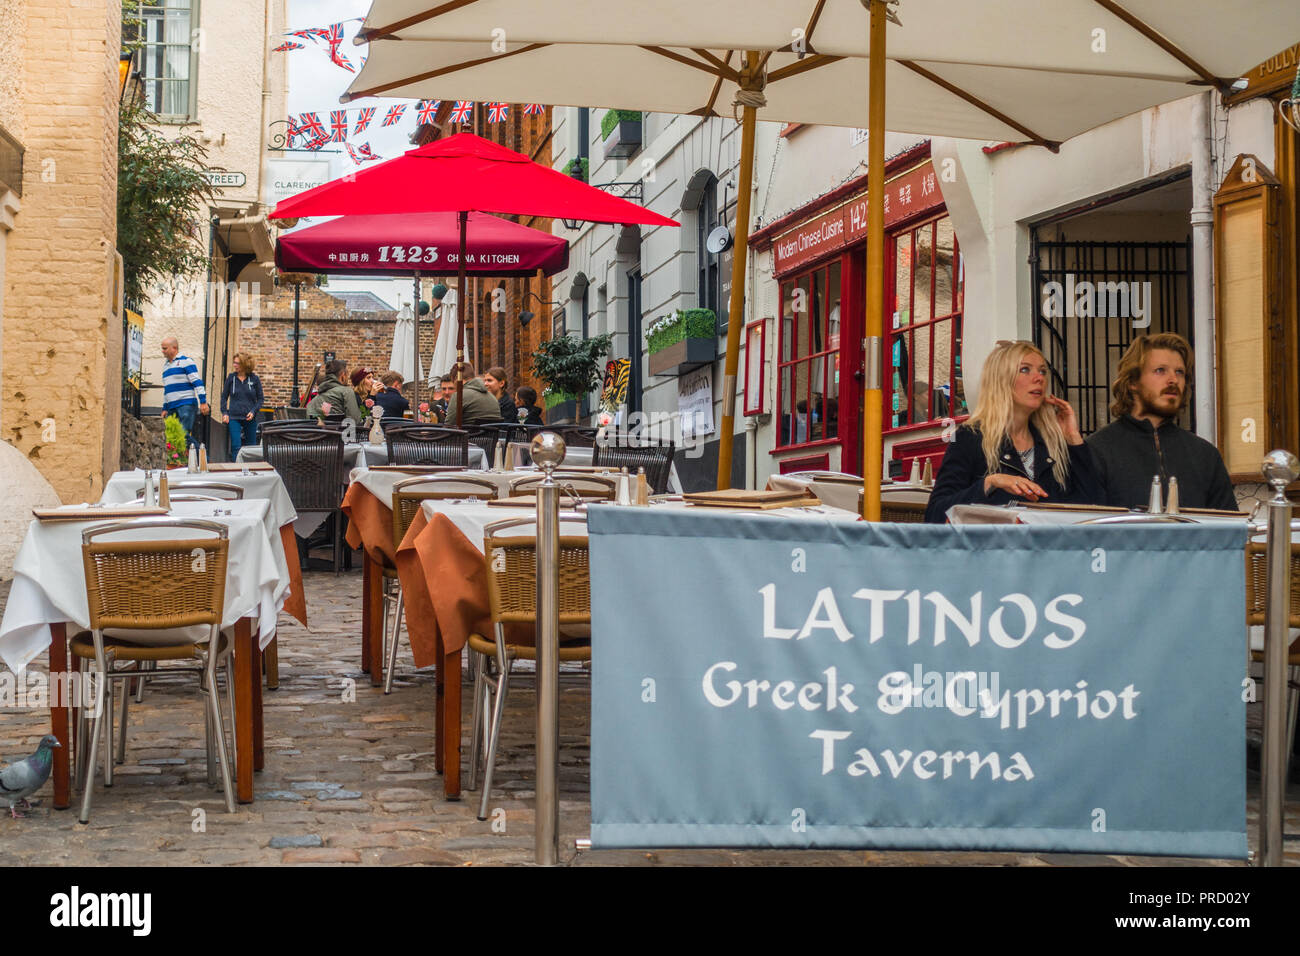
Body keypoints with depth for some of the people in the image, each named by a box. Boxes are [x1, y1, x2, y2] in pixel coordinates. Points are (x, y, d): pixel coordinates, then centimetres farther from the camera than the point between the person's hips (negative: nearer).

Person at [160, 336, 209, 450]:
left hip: (187, 403, -8)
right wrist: (165, 408, 25)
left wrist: (203, 401, -18)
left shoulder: (186, 361, -3)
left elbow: (197, 382, -10)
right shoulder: (166, 366, 22)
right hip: (172, 408, 8)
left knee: (185, 434, -18)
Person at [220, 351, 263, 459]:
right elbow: (224, 396, 10)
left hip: (250, 418, 0)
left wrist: (253, 411, -9)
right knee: (236, 446, -11)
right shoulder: (231, 377, 4)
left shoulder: (254, 379, 2)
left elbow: (260, 399, 7)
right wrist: (224, 413, -1)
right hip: (234, 417, 0)